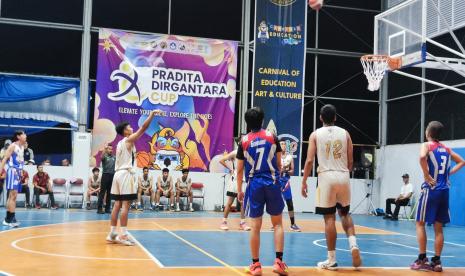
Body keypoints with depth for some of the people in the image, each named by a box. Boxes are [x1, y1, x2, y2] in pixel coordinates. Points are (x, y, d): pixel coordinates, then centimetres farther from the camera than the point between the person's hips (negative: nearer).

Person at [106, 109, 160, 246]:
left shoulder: (120, 143, 20)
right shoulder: (129, 140, -6)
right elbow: (143, 128, -12)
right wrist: (152, 114, -6)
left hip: (118, 173, 9)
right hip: (126, 174, -9)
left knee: (117, 204, 8)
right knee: (125, 205, -10)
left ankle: (112, 233, 9)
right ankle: (123, 235, -12)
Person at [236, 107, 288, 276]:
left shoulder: (244, 141, 1)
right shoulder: (272, 136, 1)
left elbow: (240, 169, 3)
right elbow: (279, 164, 5)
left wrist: (239, 190, 13)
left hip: (254, 184, 0)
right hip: (272, 183, 0)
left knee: (255, 226, 4)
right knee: (277, 224, 9)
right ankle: (278, 261, 2)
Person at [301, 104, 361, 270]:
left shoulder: (316, 134, 2)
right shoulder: (345, 133, 8)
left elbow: (310, 160, -5)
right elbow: (350, 161, 8)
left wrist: (304, 182, 2)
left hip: (326, 177, -2)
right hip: (343, 177, 3)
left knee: (329, 218, 1)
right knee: (345, 213, 21)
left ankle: (331, 260, 5)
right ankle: (353, 245, 0)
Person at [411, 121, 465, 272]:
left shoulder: (427, 145, -4)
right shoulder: (446, 149, 15)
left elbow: (422, 157, -26)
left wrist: (427, 175, -16)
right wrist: (448, 173, 15)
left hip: (431, 189, -6)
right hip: (444, 191, 6)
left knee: (420, 223, 4)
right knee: (438, 227, 9)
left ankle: (422, 259, 1)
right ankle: (436, 261, 10)